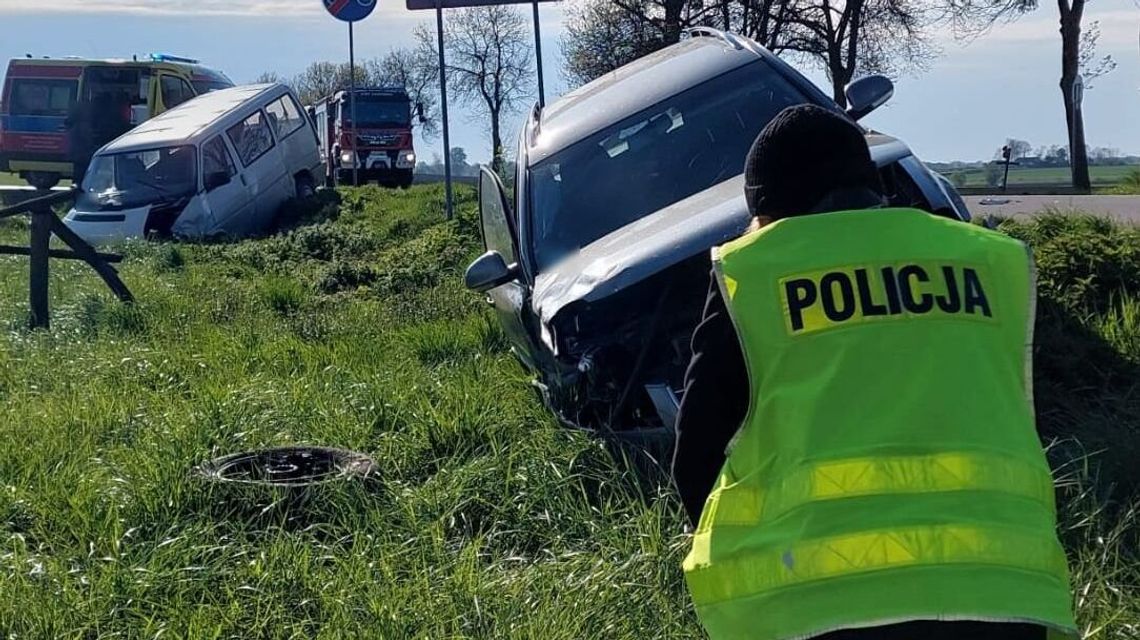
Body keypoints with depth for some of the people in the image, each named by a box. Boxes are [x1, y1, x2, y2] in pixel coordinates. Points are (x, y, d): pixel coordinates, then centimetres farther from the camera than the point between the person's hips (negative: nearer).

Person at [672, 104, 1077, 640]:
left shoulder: (749, 275, 9)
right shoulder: (991, 259, 18)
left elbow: (698, 455, 11)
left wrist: (747, 555, 28)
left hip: (821, 595, -2)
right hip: (998, 579, 3)